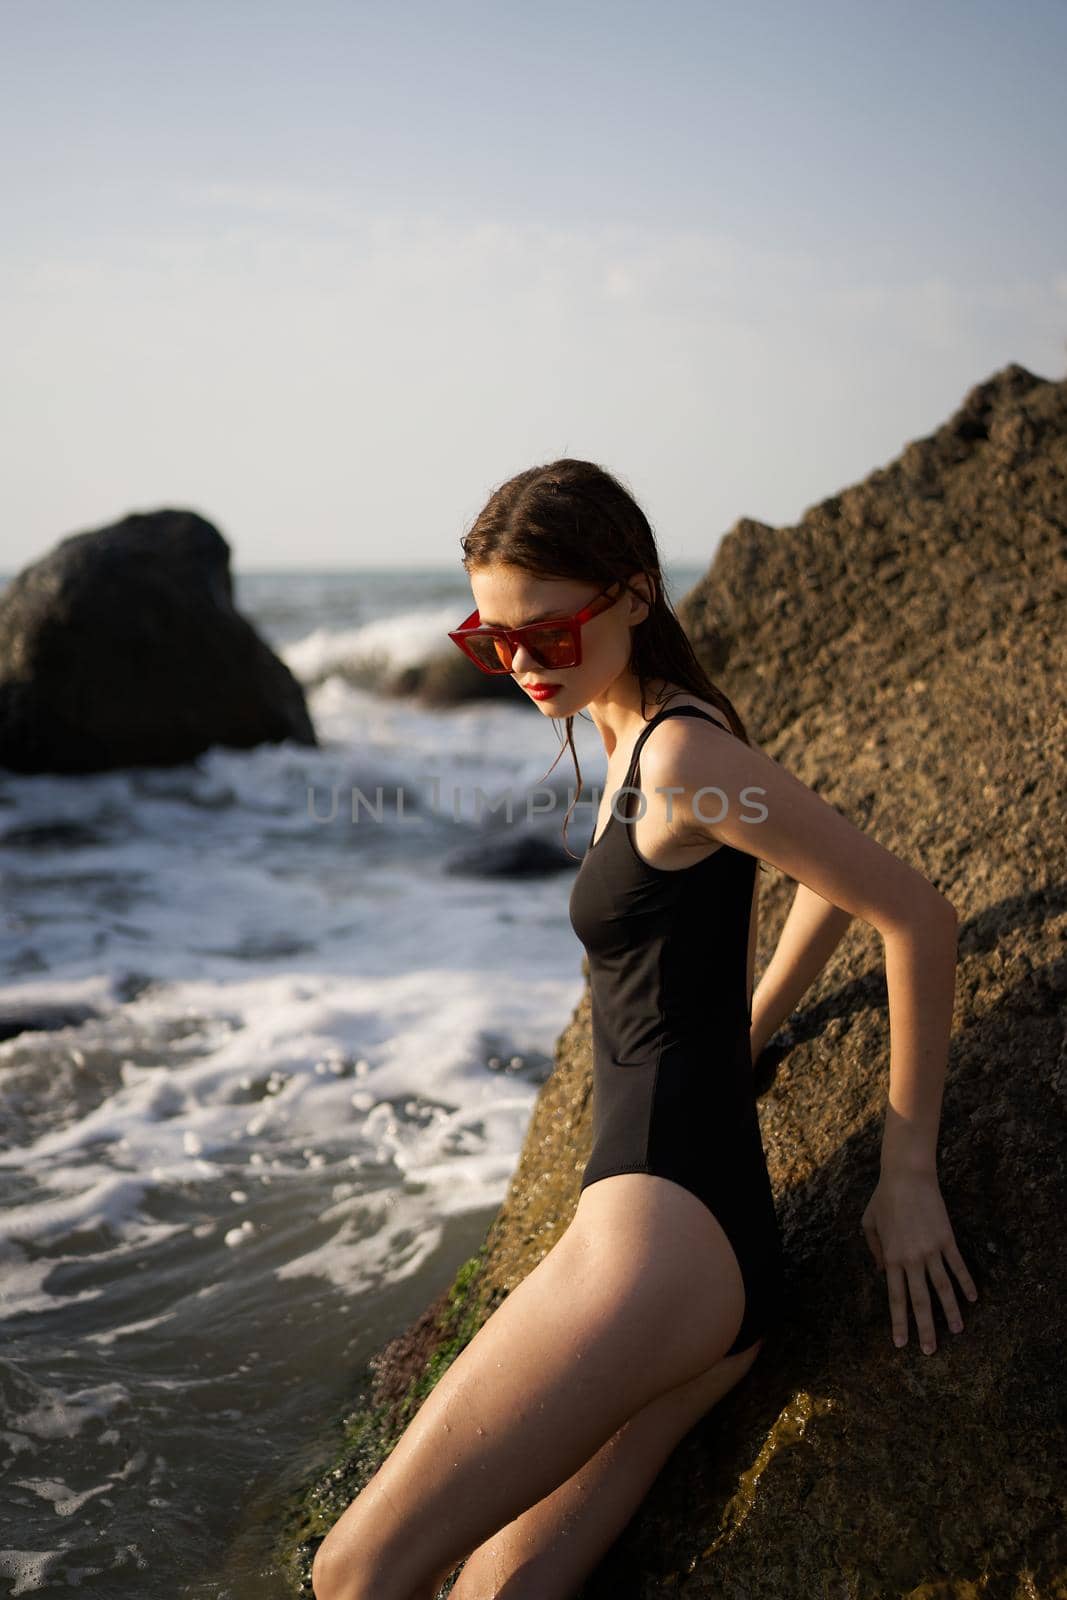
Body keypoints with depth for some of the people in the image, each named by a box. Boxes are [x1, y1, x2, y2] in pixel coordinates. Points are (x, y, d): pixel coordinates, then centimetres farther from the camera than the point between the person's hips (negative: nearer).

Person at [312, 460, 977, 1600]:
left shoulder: (683, 754, -10)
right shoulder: (638, 742, 19)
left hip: (665, 1221, -10)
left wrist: (908, 1174, -7)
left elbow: (917, 915, -11)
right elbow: (829, 886, 31)